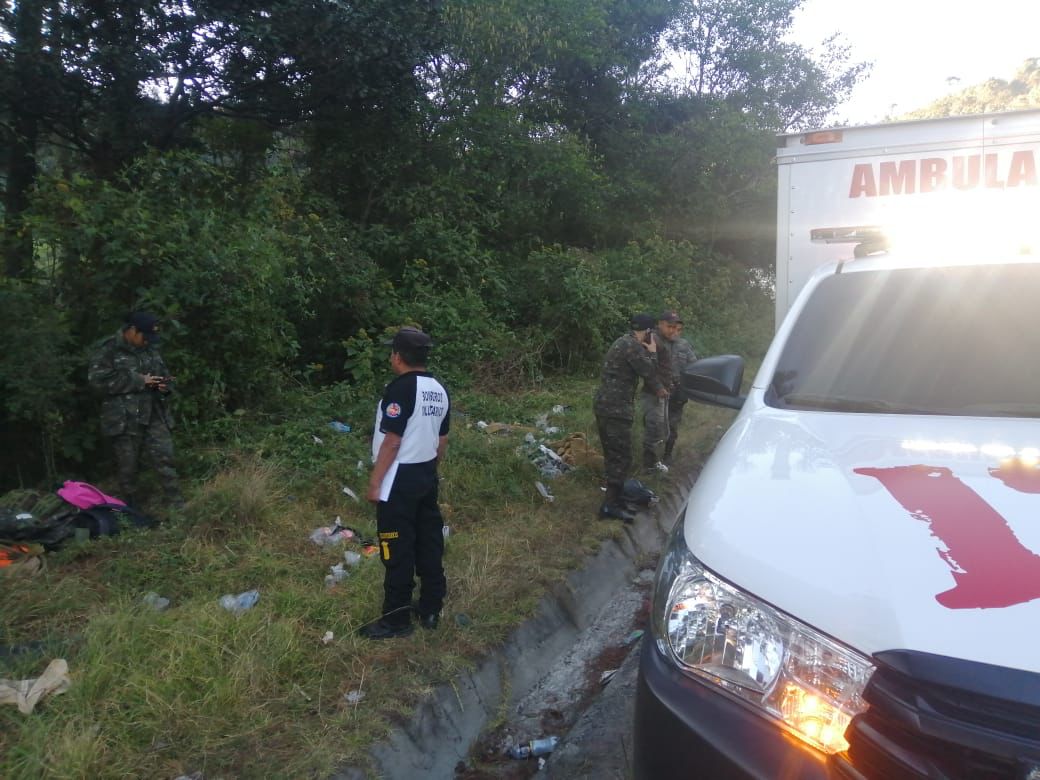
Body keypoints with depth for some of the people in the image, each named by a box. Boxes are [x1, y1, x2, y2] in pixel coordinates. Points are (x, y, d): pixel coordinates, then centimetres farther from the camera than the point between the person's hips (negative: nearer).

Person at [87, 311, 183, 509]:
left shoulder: (151, 350, 13)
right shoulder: (108, 351, -7)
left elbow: (163, 374, 24)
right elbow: (98, 379, -19)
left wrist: (165, 385, -2)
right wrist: (138, 381, -20)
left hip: (154, 416, 5)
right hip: (124, 419, -4)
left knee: (164, 458, -1)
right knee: (127, 466, 6)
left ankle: (177, 504, 3)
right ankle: (130, 509, 19)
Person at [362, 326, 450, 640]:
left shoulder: (400, 389, -18)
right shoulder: (439, 390, 7)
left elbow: (392, 441, -19)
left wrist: (375, 482, -13)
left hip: (400, 479, -8)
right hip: (427, 476, 8)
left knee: (398, 552, 0)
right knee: (429, 544, 14)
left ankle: (396, 620, 9)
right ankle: (431, 610, 24)